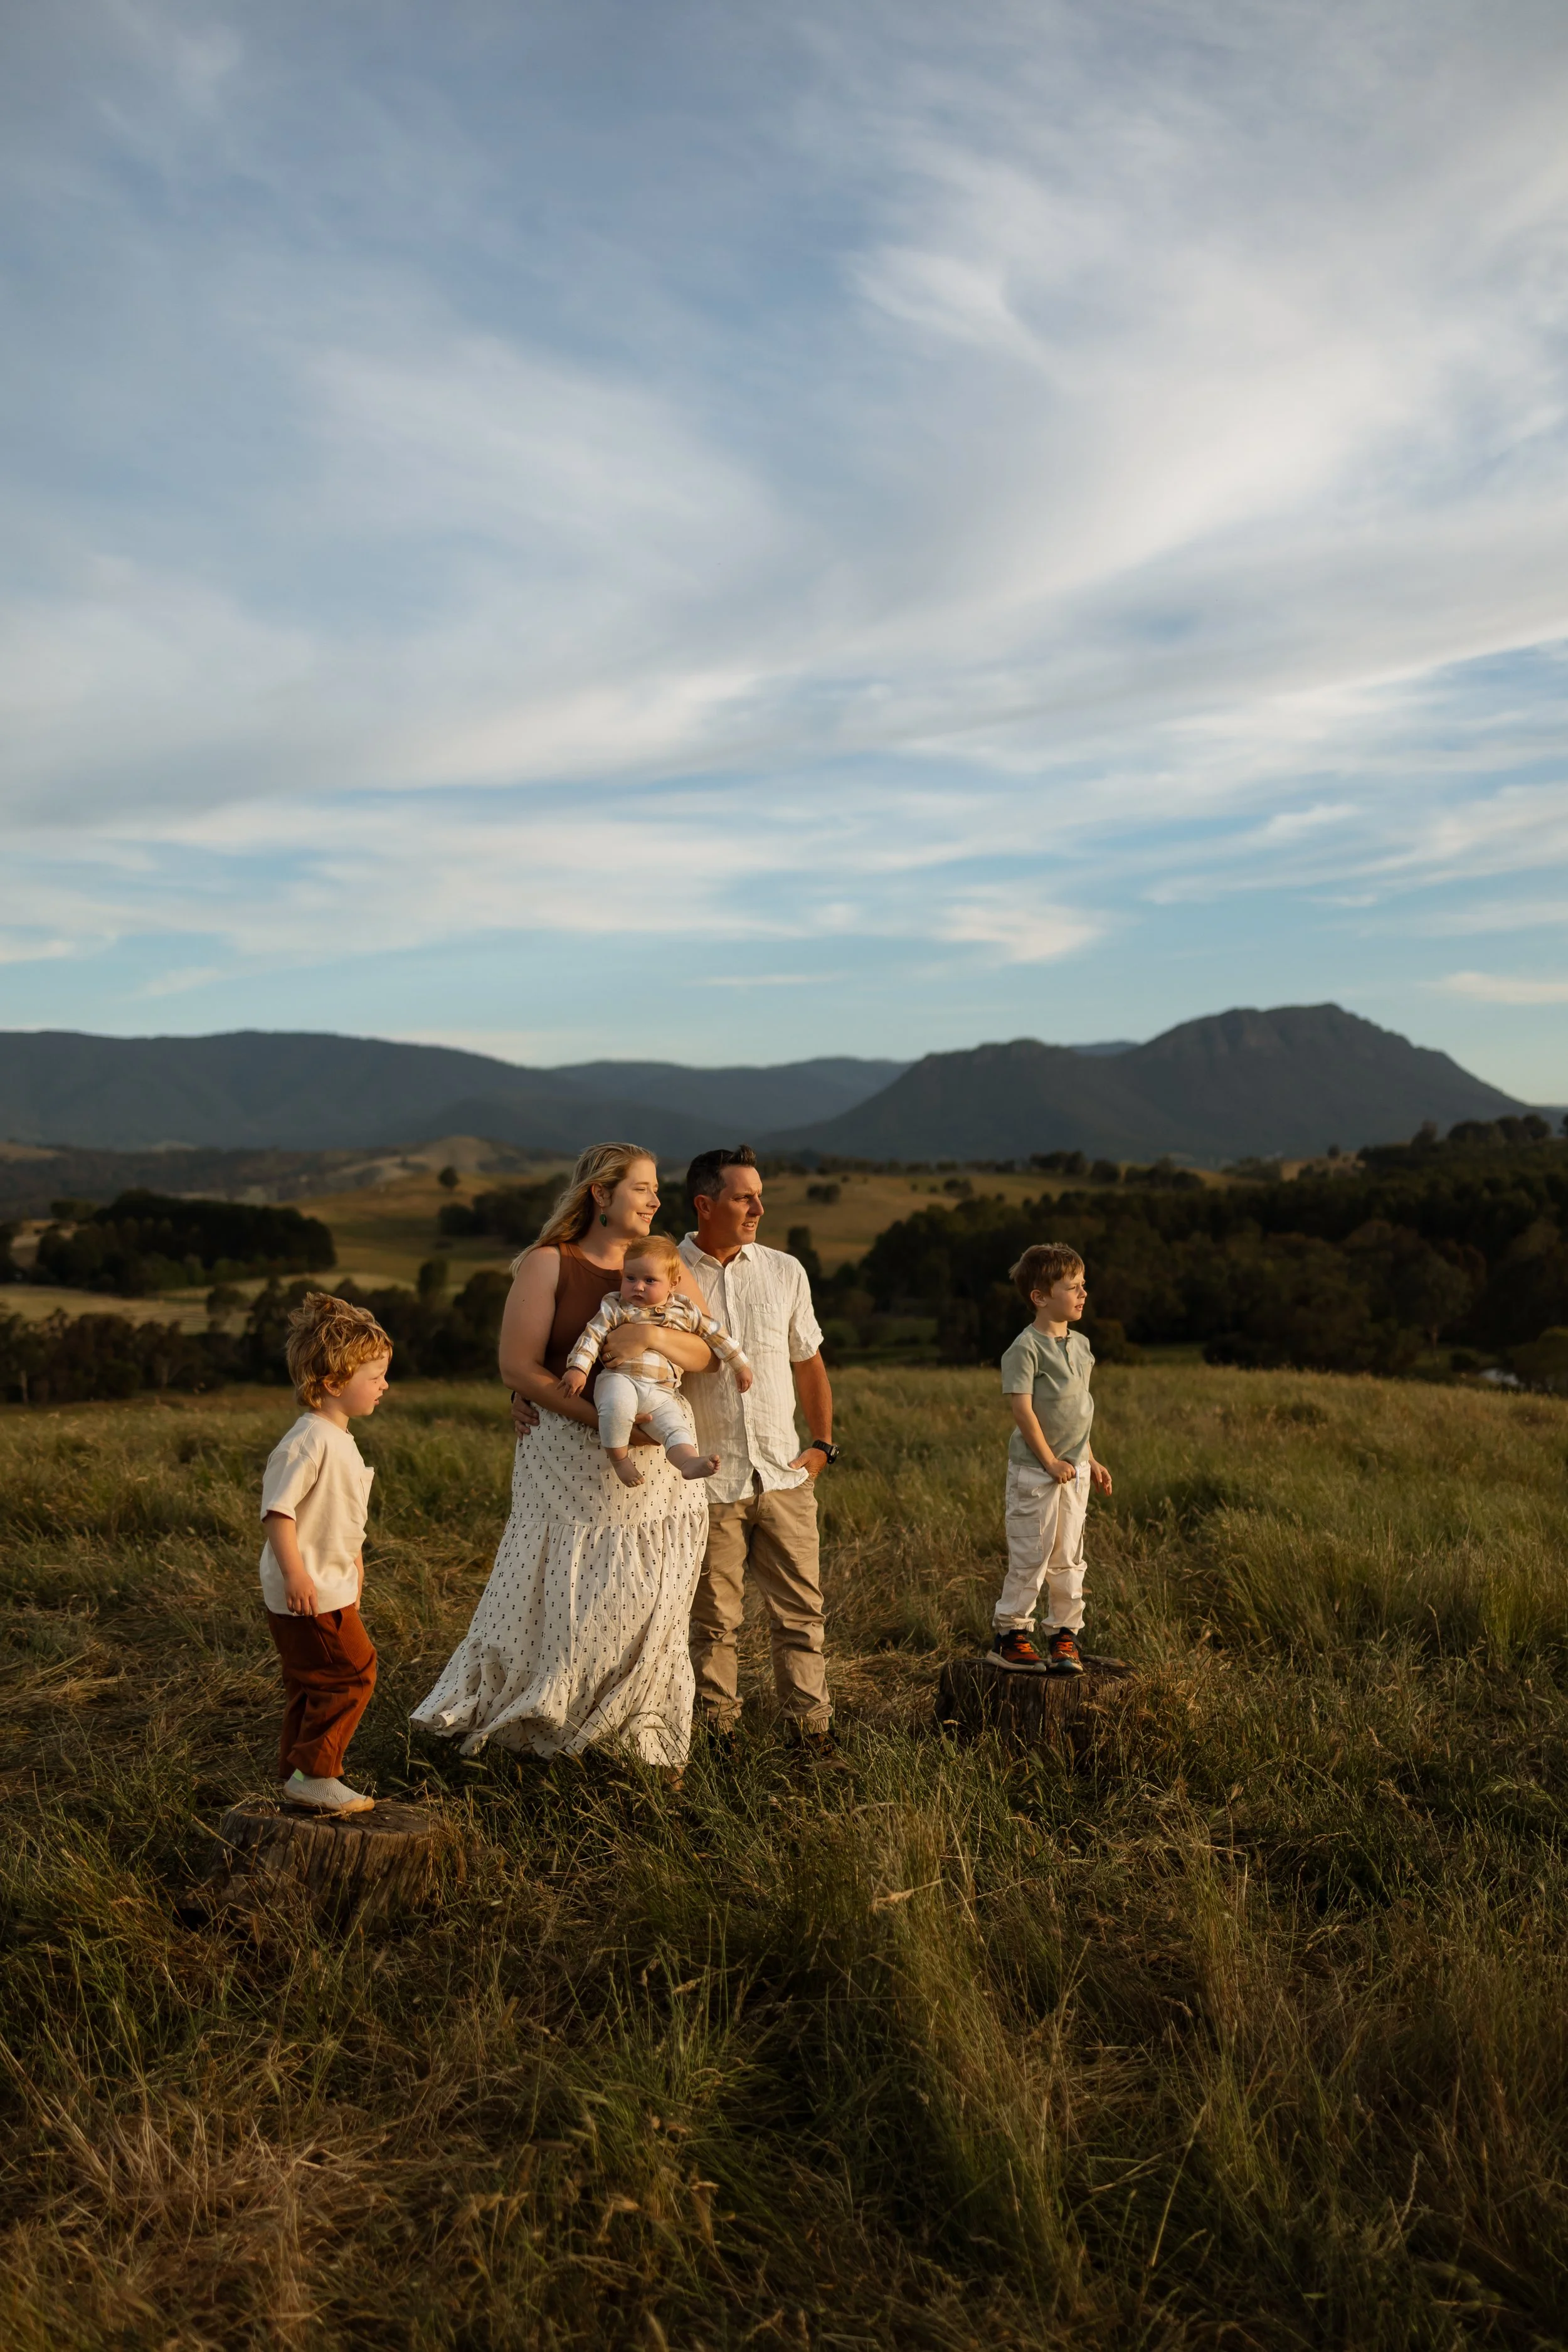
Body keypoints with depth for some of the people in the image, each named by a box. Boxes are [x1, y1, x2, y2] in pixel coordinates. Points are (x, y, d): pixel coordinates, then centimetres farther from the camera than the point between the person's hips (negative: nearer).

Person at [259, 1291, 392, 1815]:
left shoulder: (338, 1438, 12)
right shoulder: (310, 1439, -21)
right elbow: (277, 1507, -26)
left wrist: (352, 1559, 30)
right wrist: (295, 1574, -29)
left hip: (331, 1587, 11)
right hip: (308, 1593, -11)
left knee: (313, 1683, 16)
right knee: (350, 1673, -7)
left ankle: (297, 1775, 26)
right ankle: (313, 1775, 1)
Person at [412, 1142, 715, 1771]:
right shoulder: (548, 1264, -2)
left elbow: (707, 1354, 2)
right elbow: (518, 1366, -9)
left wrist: (652, 1334, -20)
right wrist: (602, 1420, -18)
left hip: (655, 1456, 4)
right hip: (566, 1454, -3)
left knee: (645, 1601, 5)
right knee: (555, 1597, 0)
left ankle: (630, 1732, 22)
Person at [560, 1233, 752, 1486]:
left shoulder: (685, 1310, 15)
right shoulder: (615, 1308, 9)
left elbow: (715, 1334, 23)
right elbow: (592, 1336, 2)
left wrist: (740, 1365, 24)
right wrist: (578, 1368, -13)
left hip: (662, 1393, 3)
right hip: (620, 1379, -3)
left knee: (676, 1427, -21)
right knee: (618, 1408, -35)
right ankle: (619, 1459, -19)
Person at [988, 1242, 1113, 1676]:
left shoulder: (1081, 1344, 10)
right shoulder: (1026, 1348, -14)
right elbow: (1023, 1410, -17)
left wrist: (1090, 1460, 17)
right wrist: (1050, 1462, -16)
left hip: (1073, 1469, 7)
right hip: (1035, 1470, -7)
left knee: (1068, 1558, 11)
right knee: (1031, 1555, -1)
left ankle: (1064, 1636, 22)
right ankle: (1009, 1636, 11)